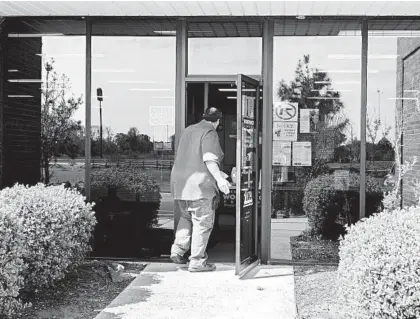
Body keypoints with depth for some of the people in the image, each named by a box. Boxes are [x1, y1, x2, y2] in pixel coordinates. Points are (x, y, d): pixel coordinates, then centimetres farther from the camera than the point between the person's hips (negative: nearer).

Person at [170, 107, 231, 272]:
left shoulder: (188, 130, 18)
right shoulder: (210, 133, -7)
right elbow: (209, 159, -20)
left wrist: (216, 173, 30)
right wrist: (219, 178, -26)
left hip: (180, 182, 8)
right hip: (200, 184, -8)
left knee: (186, 217, 24)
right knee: (202, 222, 1)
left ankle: (178, 249, 12)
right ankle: (197, 261, 4)